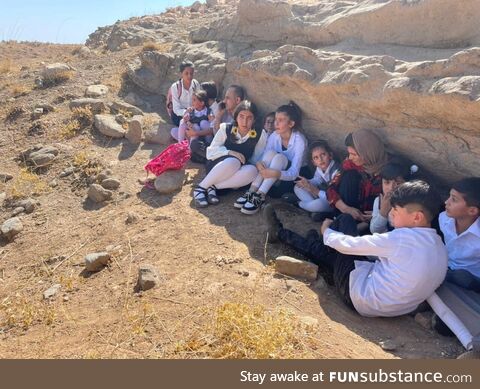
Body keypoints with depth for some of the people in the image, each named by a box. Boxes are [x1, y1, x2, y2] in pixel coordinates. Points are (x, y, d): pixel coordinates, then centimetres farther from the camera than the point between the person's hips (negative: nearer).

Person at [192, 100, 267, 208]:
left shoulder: (260, 135, -3)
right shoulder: (226, 129, -3)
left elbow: (257, 159, 1)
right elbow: (211, 152, -5)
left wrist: (256, 163, -22)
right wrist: (229, 152, -21)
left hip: (238, 171, 2)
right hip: (216, 166, -1)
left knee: (252, 170, -34)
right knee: (233, 161, -37)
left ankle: (213, 186, -27)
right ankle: (201, 187, -24)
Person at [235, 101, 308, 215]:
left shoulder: (299, 140, -21)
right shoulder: (274, 136, -6)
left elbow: (294, 173, -29)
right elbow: (265, 158, -8)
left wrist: (276, 173, -48)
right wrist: (259, 163, -33)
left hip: (297, 177, -4)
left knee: (279, 157, -31)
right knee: (270, 153, -25)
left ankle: (260, 196, -36)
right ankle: (252, 192, -30)